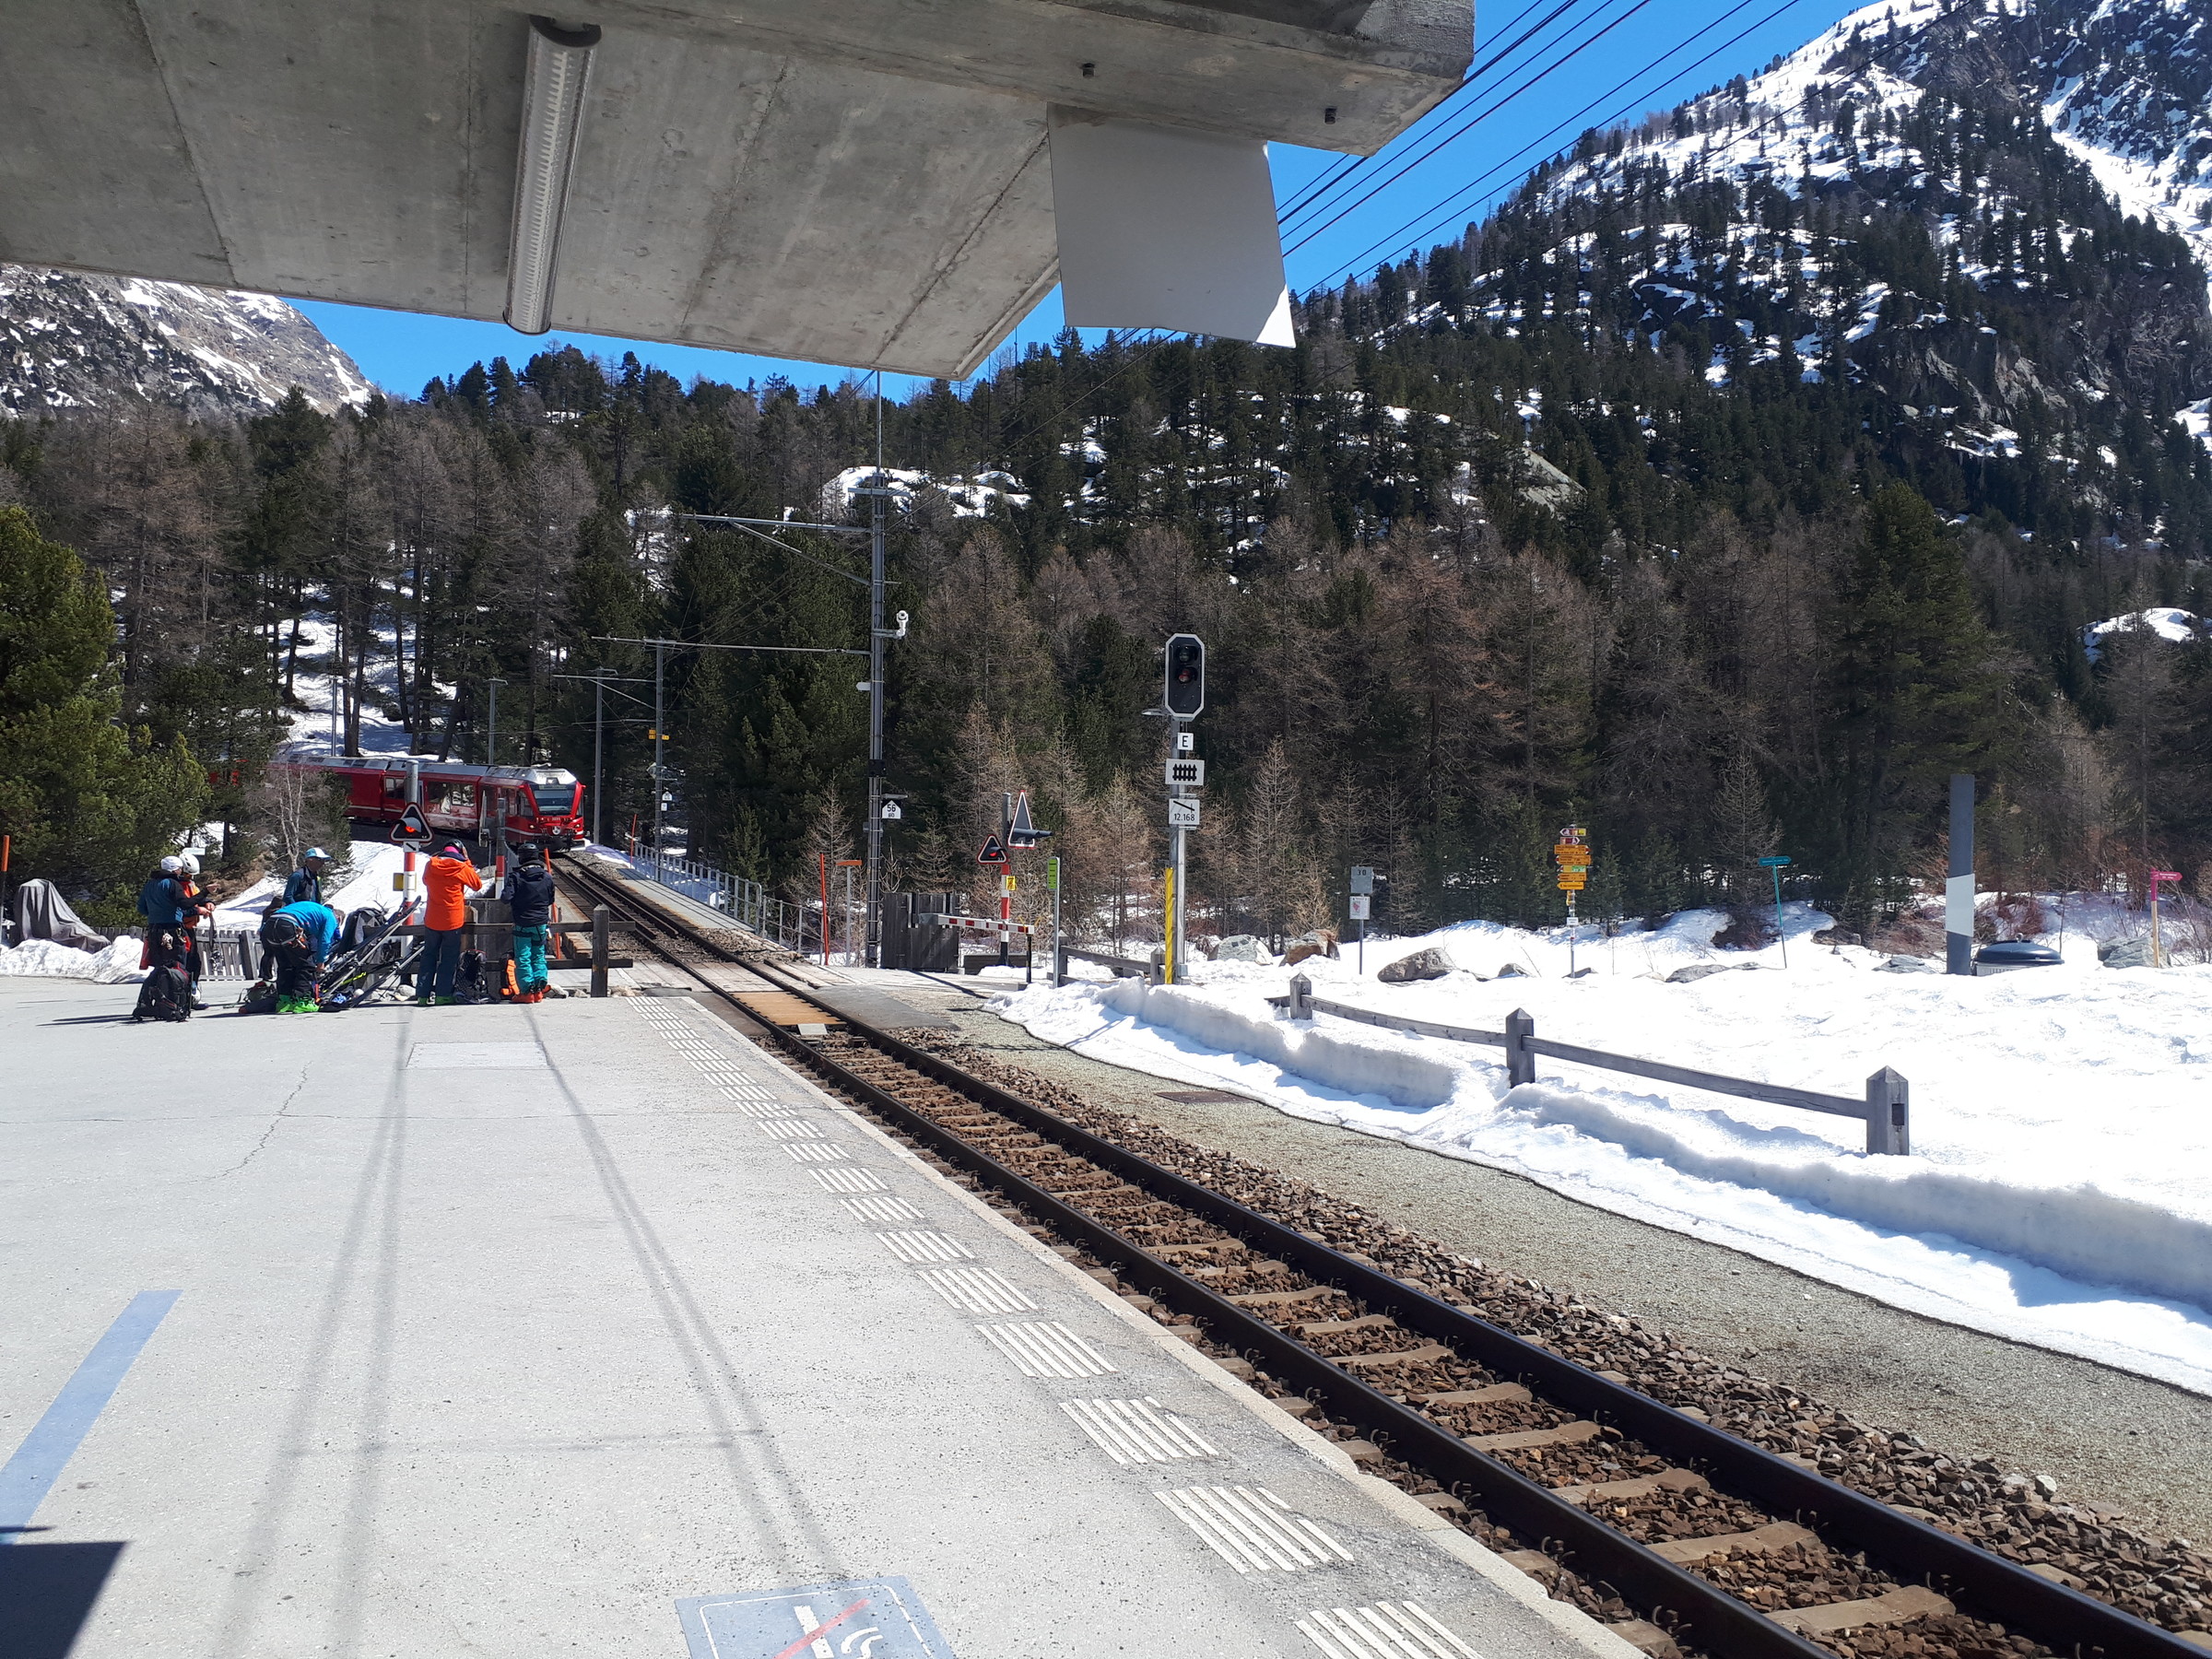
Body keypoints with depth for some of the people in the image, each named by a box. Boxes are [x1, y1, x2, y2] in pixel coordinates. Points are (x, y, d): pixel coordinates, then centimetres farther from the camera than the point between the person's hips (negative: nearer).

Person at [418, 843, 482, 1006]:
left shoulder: (431, 866, 1)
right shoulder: (461, 868, -10)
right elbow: (477, 883, 4)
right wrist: (467, 862, 7)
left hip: (432, 920, 3)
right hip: (452, 921, -3)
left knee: (429, 956, 11)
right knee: (449, 958, 6)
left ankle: (422, 995, 9)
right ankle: (443, 995, 3)